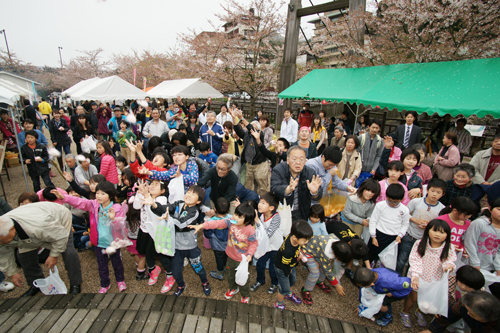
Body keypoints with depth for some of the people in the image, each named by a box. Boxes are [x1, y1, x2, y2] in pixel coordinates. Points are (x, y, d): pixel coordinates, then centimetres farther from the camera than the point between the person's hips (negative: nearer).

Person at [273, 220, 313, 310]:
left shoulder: (294, 235, -29)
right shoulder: (288, 251, -47)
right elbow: (285, 264, -26)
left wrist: (299, 252, -5)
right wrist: (288, 272, -8)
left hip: (290, 264, 8)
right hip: (281, 268, -8)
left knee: (293, 279, 30)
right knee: (285, 289, 11)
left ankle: (289, 294, 60)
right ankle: (279, 304, 42)